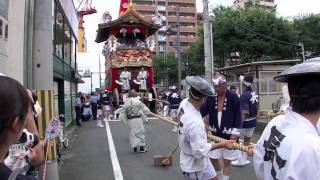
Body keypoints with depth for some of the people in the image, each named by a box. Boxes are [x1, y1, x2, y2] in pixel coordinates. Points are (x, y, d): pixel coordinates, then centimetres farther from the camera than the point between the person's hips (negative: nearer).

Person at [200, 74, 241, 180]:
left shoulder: (233, 97, -12)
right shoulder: (211, 97, -2)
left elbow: (237, 116, -9)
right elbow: (203, 110, -1)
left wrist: (234, 133, -13)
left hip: (228, 134, -4)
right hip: (215, 134, 4)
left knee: (227, 161, 8)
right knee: (213, 158, 14)